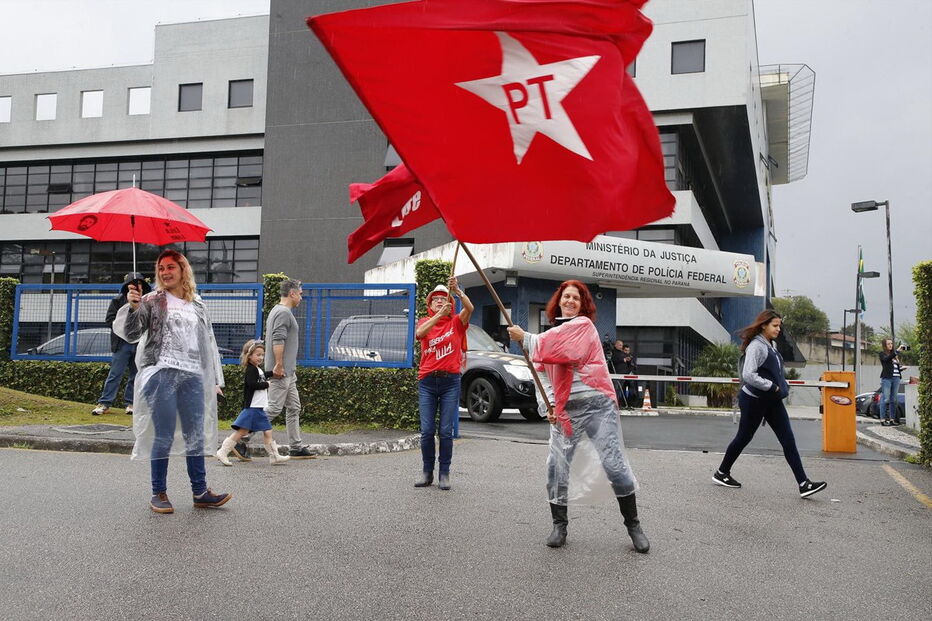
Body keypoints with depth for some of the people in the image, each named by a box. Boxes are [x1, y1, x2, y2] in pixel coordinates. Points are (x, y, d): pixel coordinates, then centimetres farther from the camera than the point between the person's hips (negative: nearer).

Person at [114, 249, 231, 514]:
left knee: (196, 436, 6)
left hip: (193, 376, 4)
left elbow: (208, 343, 19)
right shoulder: (152, 301, 6)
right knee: (164, 436, -2)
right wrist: (133, 307, -21)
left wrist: (215, 379, 16)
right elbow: (131, 334, -3)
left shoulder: (198, 306, 16)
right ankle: (159, 493, 9)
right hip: (161, 373, -3)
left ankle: (200, 491, 13)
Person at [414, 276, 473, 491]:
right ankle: (427, 472, 12)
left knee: (446, 431, -1)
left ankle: (444, 473, 9)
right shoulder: (425, 321, 9)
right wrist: (438, 314, -29)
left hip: (450, 380, -1)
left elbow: (469, 308, -14)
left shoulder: (456, 322, 6)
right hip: (427, 381, 1)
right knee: (427, 431, -1)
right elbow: (419, 333, -15)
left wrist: (458, 290, -30)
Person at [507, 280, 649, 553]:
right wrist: (549, 404, 0)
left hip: (597, 404, -5)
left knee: (614, 464, -6)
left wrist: (525, 337, -14)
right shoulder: (551, 333, 16)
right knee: (556, 466, -2)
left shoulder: (583, 325, -4)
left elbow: (562, 350, -21)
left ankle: (633, 525, 9)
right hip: (565, 409, 5)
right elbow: (544, 375, 16)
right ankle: (559, 525, 14)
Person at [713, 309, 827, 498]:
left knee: (788, 441, 0)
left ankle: (804, 484, -1)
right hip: (754, 401, -8)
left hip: (773, 401, 8)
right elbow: (748, 375, -28)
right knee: (743, 438, 7)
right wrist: (772, 387, -21)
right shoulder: (756, 346, -18)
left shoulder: (770, 345, 10)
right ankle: (721, 473, 25)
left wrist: (782, 386, 7)